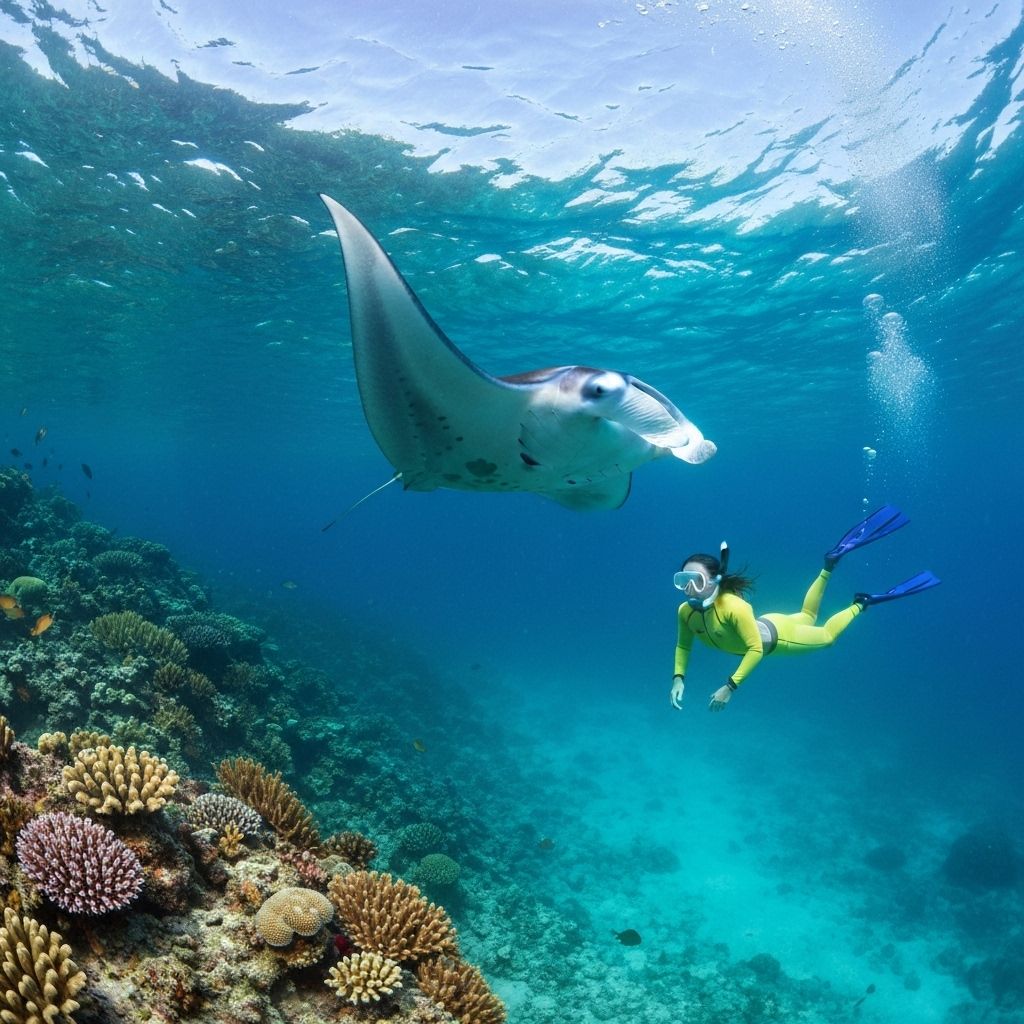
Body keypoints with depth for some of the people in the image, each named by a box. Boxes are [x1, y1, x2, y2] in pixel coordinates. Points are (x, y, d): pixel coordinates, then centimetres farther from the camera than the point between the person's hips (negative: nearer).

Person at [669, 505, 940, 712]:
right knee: (808, 617, 31)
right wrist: (678, 679, -20)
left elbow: (756, 649, -37)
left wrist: (730, 686, -40)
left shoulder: (733, 607, -44)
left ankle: (861, 604, 35)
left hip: (776, 635, -6)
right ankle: (831, 563, 37)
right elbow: (683, 646, -7)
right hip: (761, 626, 6)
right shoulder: (686, 611, -25)